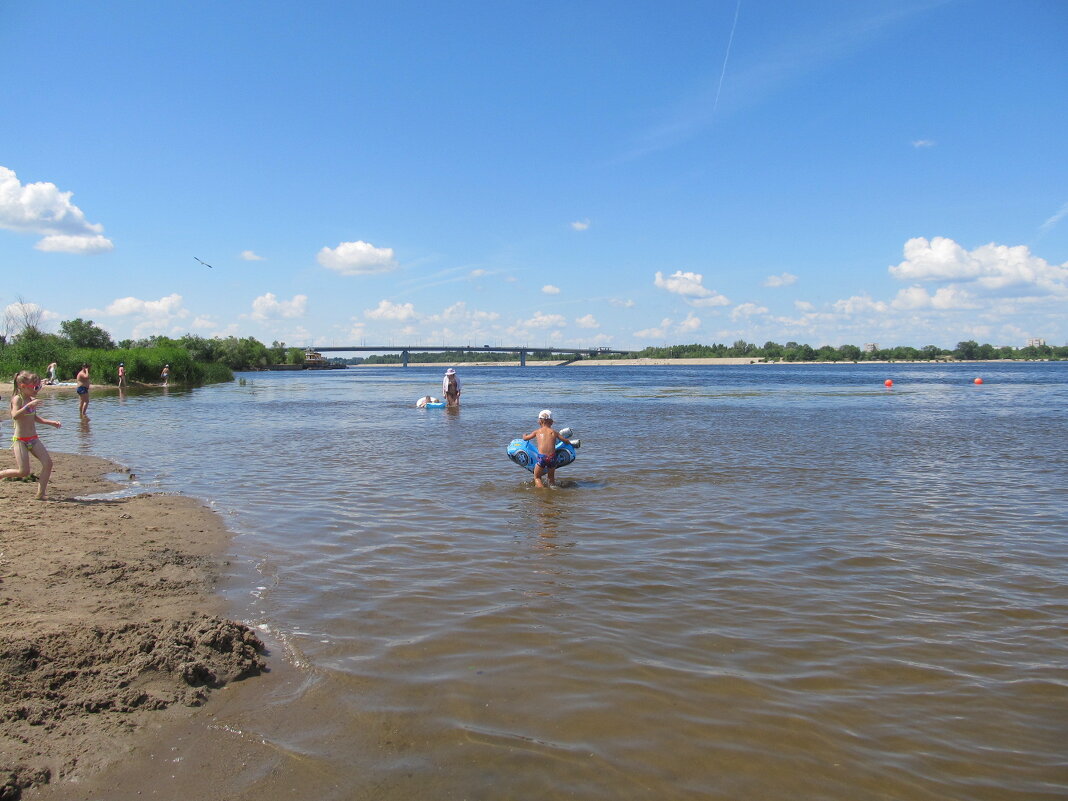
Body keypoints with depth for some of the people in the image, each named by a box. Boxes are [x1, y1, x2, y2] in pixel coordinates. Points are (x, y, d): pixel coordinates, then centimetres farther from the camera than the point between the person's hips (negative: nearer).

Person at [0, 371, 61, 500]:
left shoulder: (32, 400, 11)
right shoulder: (17, 399, -11)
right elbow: (15, 416, -30)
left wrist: (51, 422, 21)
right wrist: (29, 405, -39)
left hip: (34, 439, 7)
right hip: (20, 440, -7)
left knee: (48, 463, -8)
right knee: (24, 472, -12)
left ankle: (41, 493, -2)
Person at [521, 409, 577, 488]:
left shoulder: (537, 431, 11)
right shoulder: (554, 432, 12)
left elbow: (525, 438, 24)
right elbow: (565, 440, 19)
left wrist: (524, 435, 48)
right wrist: (570, 443, 42)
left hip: (541, 456, -2)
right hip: (552, 457, 2)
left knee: (537, 477, 12)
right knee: (551, 477, 22)